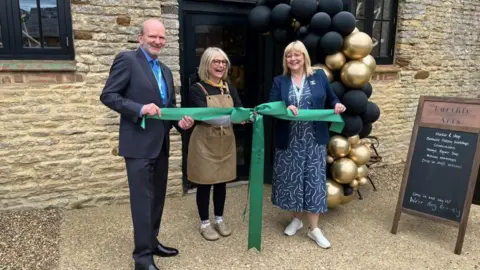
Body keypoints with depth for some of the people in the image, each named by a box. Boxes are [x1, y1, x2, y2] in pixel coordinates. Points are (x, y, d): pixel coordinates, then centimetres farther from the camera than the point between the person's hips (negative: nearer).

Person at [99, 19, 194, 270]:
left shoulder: (165, 71, 16)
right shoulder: (126, 60, -7)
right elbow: (108, 95, -12)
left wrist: (180, 120, -2)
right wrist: (140, 108, -24)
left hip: (161, 143, 8)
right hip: (139, 143, -8)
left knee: (157, 197, 17)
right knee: (143, 199, -2)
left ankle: (152, 242, 34)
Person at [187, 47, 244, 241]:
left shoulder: (229, 88, 6)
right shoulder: (197, 89, -10)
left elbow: (239, 109, -4)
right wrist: (231, 117, -39)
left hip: (226, 141, 5)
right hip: (205, 142, -4)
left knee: (222, 182, 14)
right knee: (205, 184, 5)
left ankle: (219, 219, 31)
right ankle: (204, 223, 22)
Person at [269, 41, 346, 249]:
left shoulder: (319, 76, 6)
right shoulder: (279, 81, 5)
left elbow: (332, 99, 12)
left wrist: (338, 105, -10)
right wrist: (285, 108, -24)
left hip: (314, 139, -1)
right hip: (289, 140, 1)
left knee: (314, 179, 2)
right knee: (291, 179, 9)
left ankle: (314, 229, 13)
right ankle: (297, 219, 30)